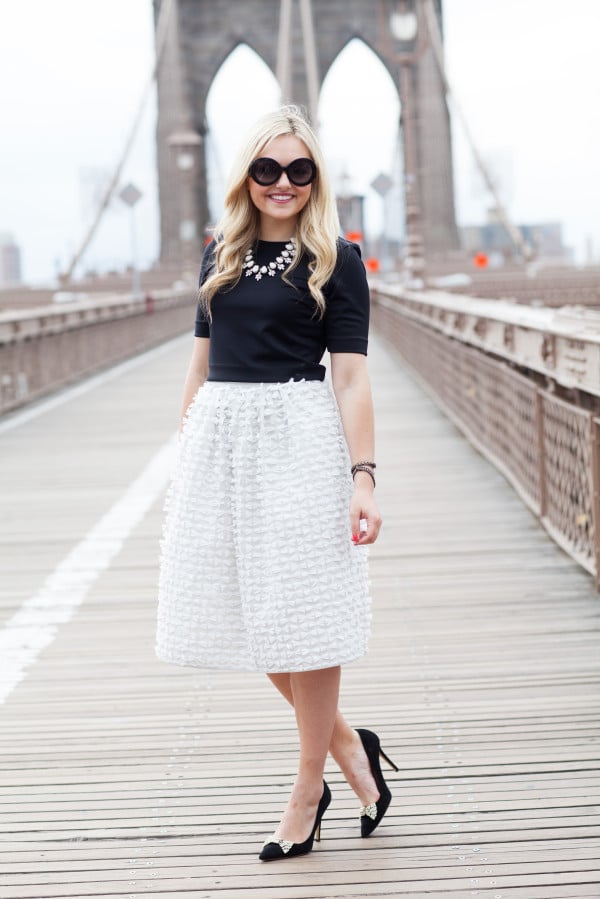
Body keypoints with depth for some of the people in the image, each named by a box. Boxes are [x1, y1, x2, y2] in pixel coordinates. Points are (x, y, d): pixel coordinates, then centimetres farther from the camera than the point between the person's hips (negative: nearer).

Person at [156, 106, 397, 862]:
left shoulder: (335, 260, -2)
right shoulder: (221, 255, 11)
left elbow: (350, 376, -6)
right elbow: (203, 360, 15)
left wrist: (363, 476, -13)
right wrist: (185, 455, 14)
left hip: (301, 439, -5)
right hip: (221, 438, 5)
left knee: (302, 613, 1)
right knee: (245, 612, 8)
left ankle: (308, 790, 15)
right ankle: (349, 746, 26)